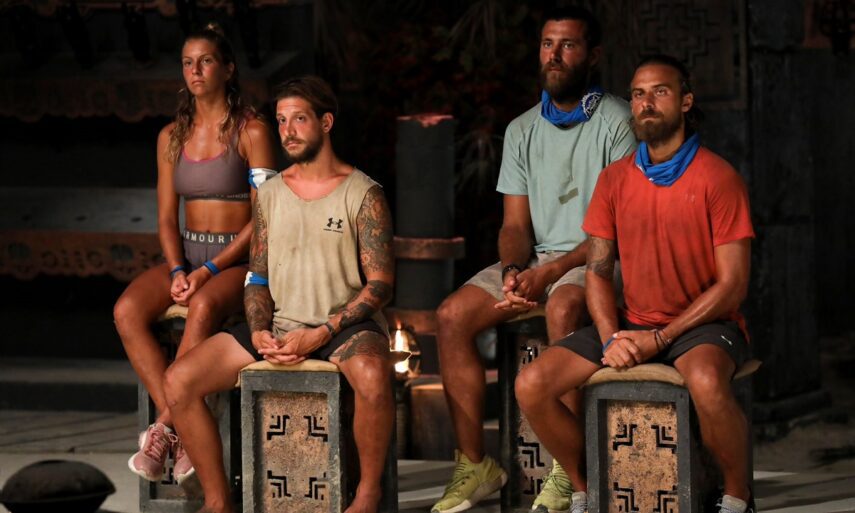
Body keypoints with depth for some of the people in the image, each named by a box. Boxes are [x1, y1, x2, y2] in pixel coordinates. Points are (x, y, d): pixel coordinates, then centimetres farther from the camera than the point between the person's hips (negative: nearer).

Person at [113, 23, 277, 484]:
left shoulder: (251, 131, -6)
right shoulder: (172, 137, 11)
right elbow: (166, 217, 10)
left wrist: (210, 271, -18)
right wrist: (178, 271, -10)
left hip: (240, 259, -5)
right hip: (186, 254, 5)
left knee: (203, 309, -38)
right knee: (127, 310, -25)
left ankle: (166, 429, -30)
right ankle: (181, 431, -28)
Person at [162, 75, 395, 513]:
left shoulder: (362, 194, -3)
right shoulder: (269, 194, 12)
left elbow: (380, 284, -8)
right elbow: (257, 277, 15)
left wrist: (321, 334, -18)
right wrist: (258, 332, -6)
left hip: (345, 325, -5)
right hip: (279, 326, 5)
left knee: (372, 377, -41)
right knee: (178, 382, -13)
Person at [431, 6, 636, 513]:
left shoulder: (617, 122, -5)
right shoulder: (522, 130, 14)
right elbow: (516, 224, 11)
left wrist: (551, 271, -20)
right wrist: (514, 271, -12)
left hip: (597, 260, -6)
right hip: (534, 261, 6)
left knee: (563, 307, -38)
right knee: (454, 315, -16)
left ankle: (568, 471, -34)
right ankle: (475, 465, -12)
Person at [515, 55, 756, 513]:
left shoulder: (716, 178, -8)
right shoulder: (615, 179, 8)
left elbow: (732, 285, -10)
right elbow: (597, 272, 9)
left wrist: (659, 339, -15)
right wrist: (611, 338, -11)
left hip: (701, 324, -5)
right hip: (631, 322, 5)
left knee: (706, 382, -41)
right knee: (531, 386, -14)